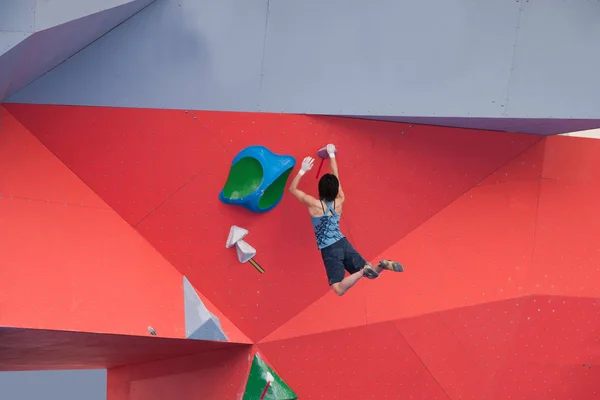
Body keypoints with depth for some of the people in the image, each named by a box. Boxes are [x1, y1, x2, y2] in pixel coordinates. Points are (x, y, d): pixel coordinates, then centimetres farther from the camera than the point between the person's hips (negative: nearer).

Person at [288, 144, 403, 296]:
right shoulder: (339, 201, 4)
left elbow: (292, 189, 1)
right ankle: (382, 265, -19)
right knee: (371, 273, 13)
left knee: (340, 289, -14)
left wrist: (303, 170, 0)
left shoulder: (314, 204, -10)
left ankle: (362, 272, -36)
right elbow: (336, 177, 17)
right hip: (344, 243, 5)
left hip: (329, 250, -5)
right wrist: (332, 155, 25)